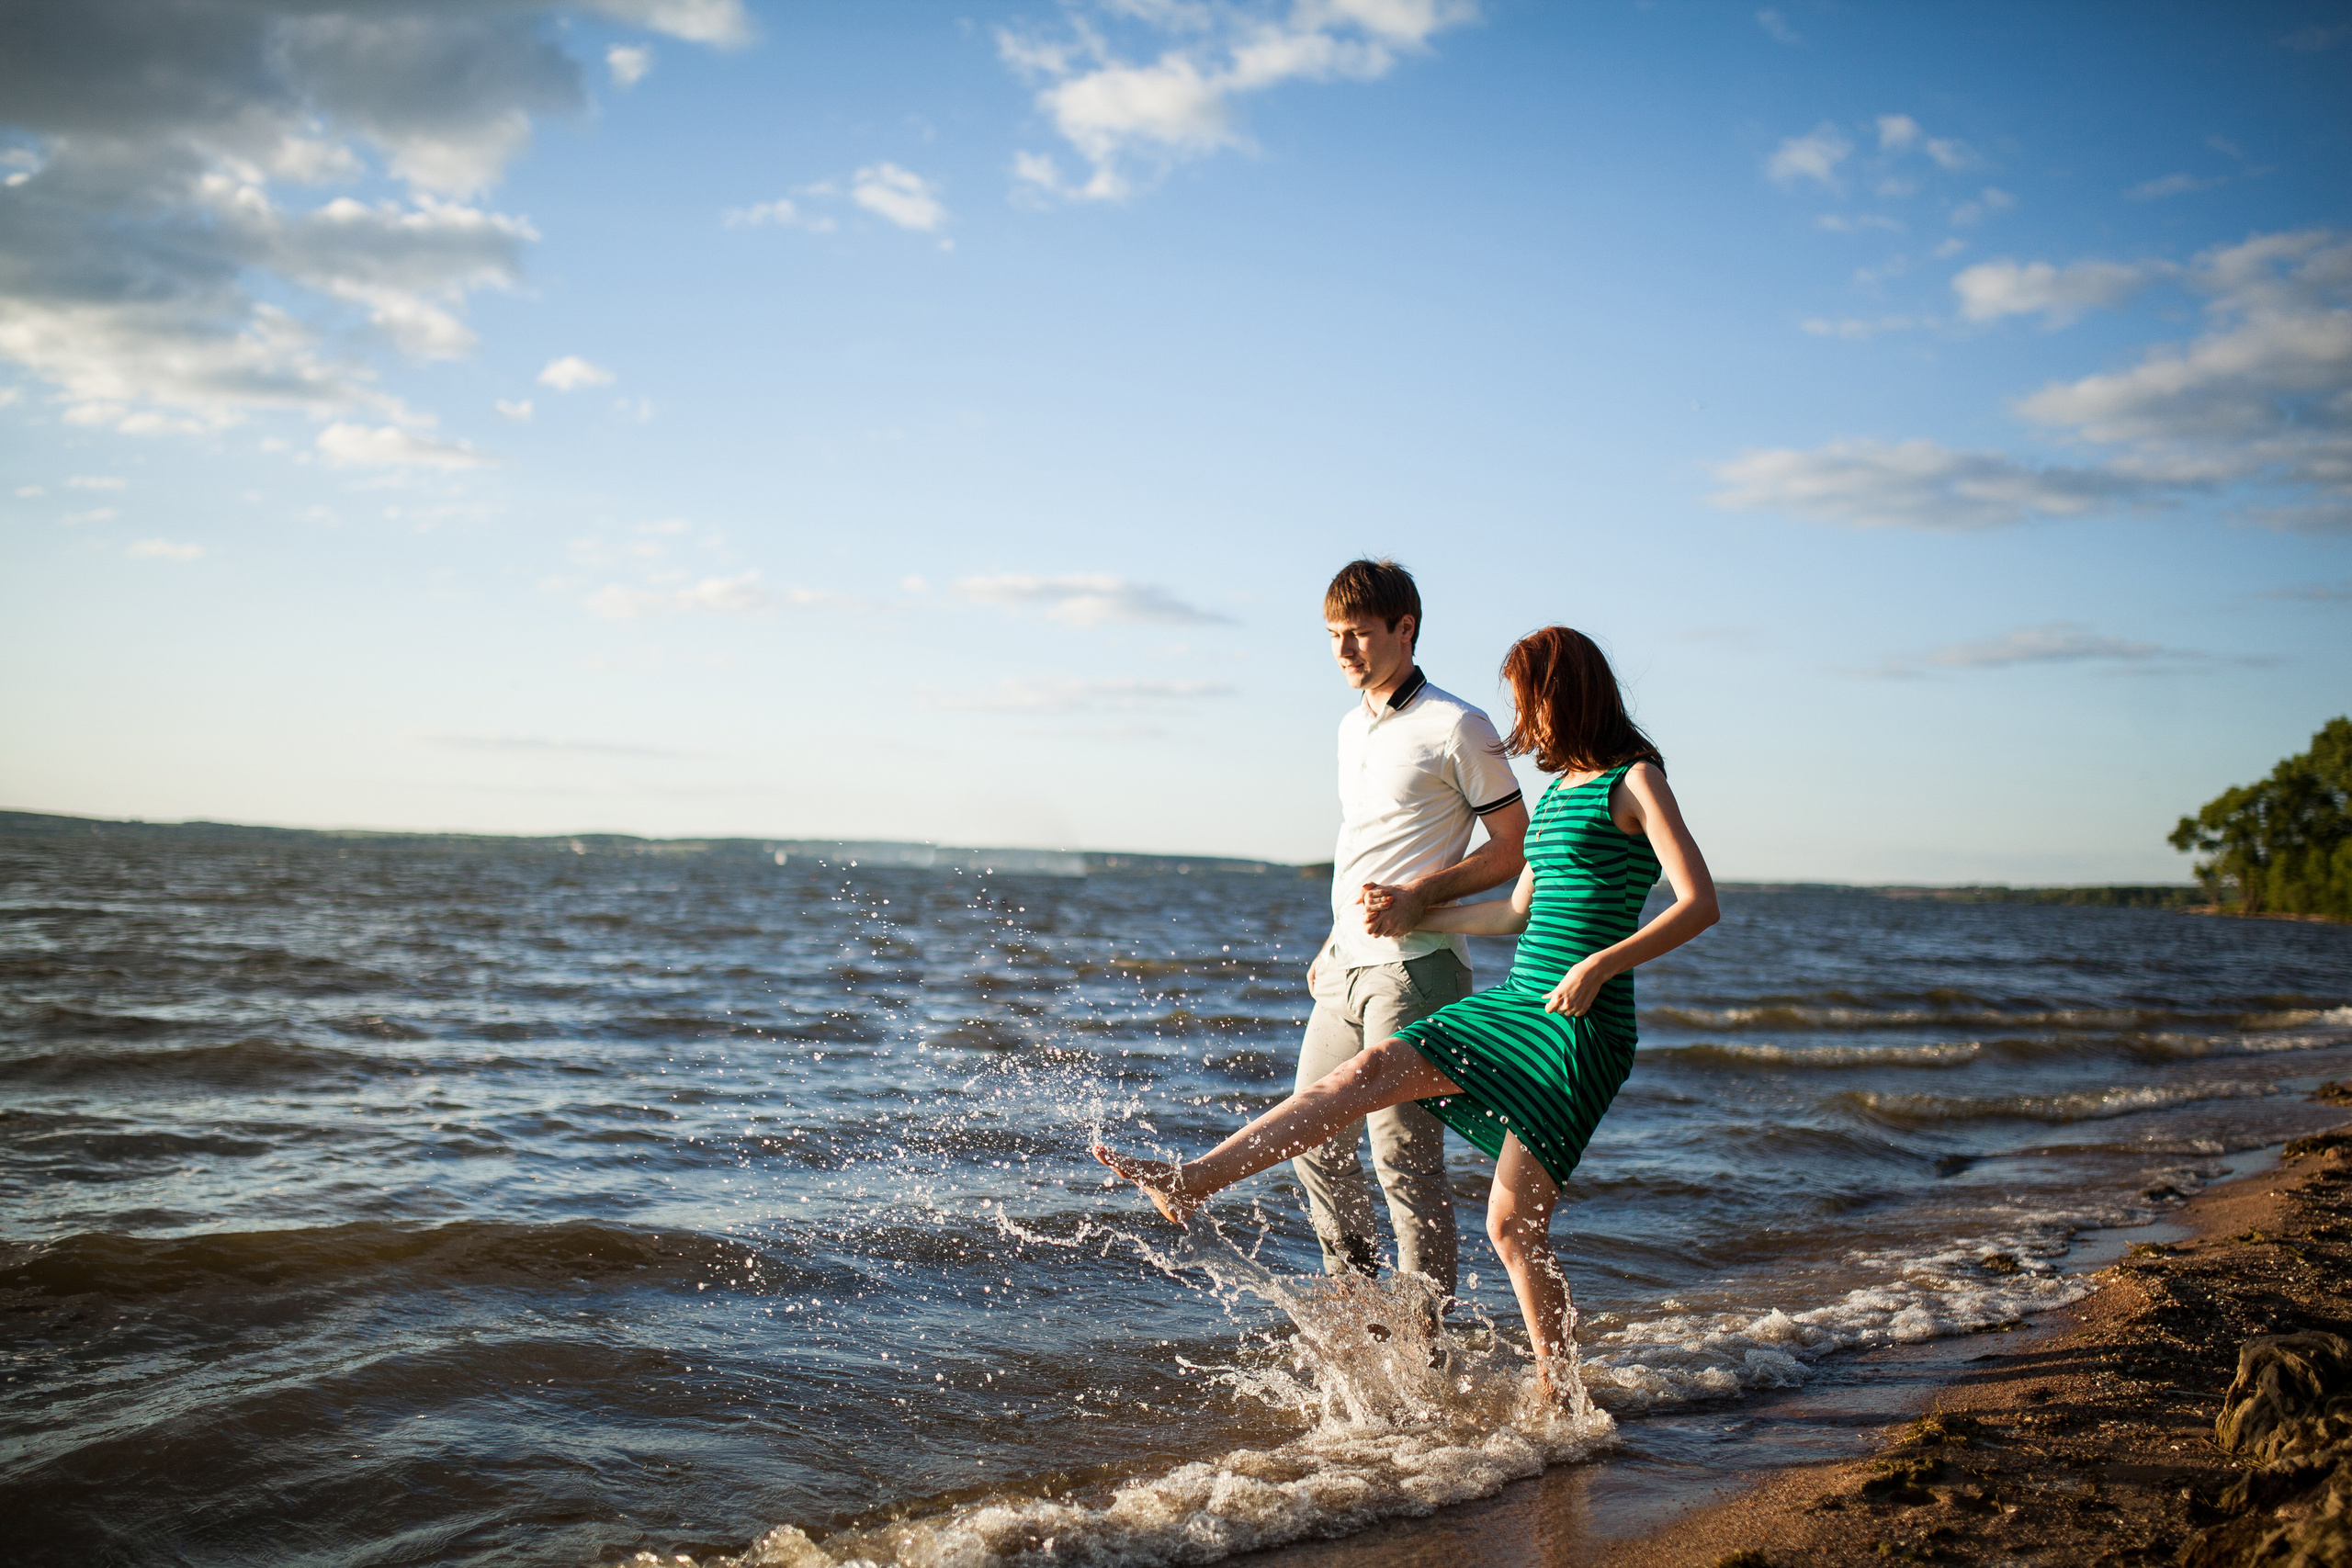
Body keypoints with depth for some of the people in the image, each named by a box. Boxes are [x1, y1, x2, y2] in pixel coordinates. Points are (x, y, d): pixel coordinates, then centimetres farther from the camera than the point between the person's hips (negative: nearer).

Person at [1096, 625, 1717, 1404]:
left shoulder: (1634, 782, -7)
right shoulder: (1559, 790, 17)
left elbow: (1700, 903, -16)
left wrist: (1602, 964, -26)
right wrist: (1414, 912, 24)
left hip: (1583, 1026, -7)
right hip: (1517, 1004, 7)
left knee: (1513, 1225, -7)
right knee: (1368, 1071, -7)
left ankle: (1556, 1400, 8)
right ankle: (1189, 1183, -12)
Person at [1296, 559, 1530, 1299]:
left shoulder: (1457, 728, -8)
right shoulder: (1353, 727, 16)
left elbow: (1515, 850, -7)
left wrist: (1420, 895, -18)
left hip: (1416, 968, -8)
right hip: (1348, 967, 8)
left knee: (1403, 1154, -8)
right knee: (1314, 1139, 12)